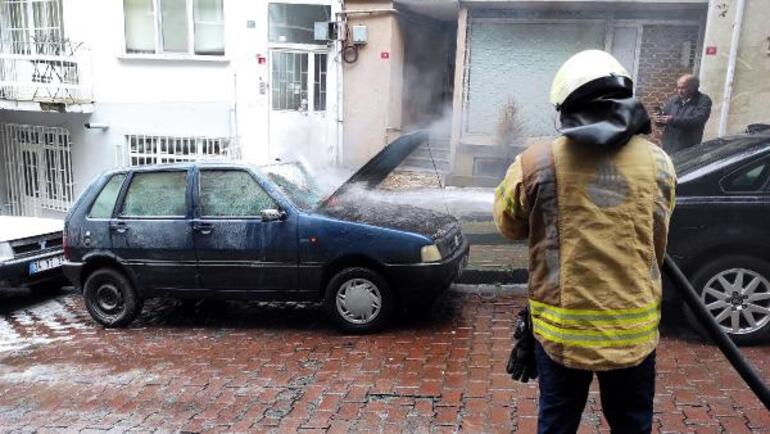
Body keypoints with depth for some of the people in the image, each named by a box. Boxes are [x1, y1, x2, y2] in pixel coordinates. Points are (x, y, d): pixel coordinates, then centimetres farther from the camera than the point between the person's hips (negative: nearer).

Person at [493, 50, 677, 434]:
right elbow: (657, 244, 10)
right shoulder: (658, 163, -2)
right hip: (634, 328, 2)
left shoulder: (536, 163, -12)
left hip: (562, 329, -2)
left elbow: (508, 225, 5)